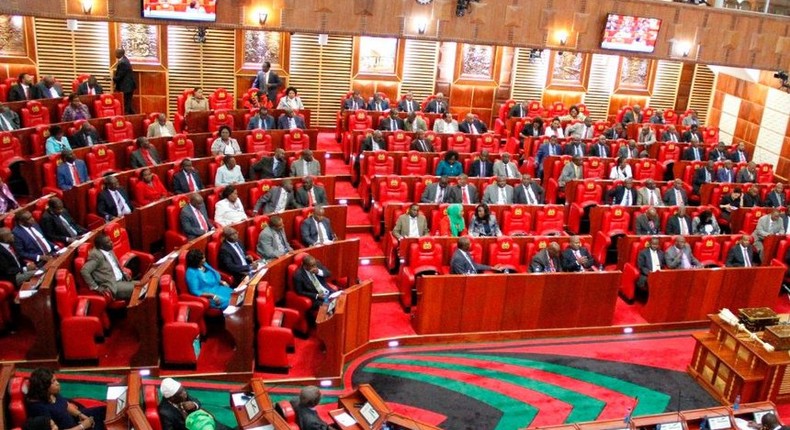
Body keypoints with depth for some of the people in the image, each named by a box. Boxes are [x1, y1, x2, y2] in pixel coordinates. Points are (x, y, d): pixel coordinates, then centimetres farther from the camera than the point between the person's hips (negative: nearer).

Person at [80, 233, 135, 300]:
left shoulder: (110, 251, 9)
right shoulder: (96, 255, -16)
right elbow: (84, 271, -24)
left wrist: (124, 273, 9)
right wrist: (96, 287, -22)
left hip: (122, 280, 9)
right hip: (112, 286, -9)